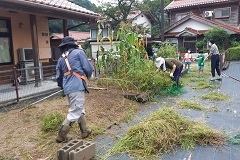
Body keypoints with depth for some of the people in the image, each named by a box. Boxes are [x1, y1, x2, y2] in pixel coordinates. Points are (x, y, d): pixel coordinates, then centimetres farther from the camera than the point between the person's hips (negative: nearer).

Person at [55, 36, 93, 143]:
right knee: (74, 113, 0)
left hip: (67, 89, 7)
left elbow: (58, 78, 19)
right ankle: (61, 136, 7)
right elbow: (88, 68, -4)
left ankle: (85, 132, 32)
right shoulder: (79, 52, 3)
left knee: (80, 110, 21)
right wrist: (87, 76, 18)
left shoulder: (61, 59, 19)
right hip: (77, 87, -7)